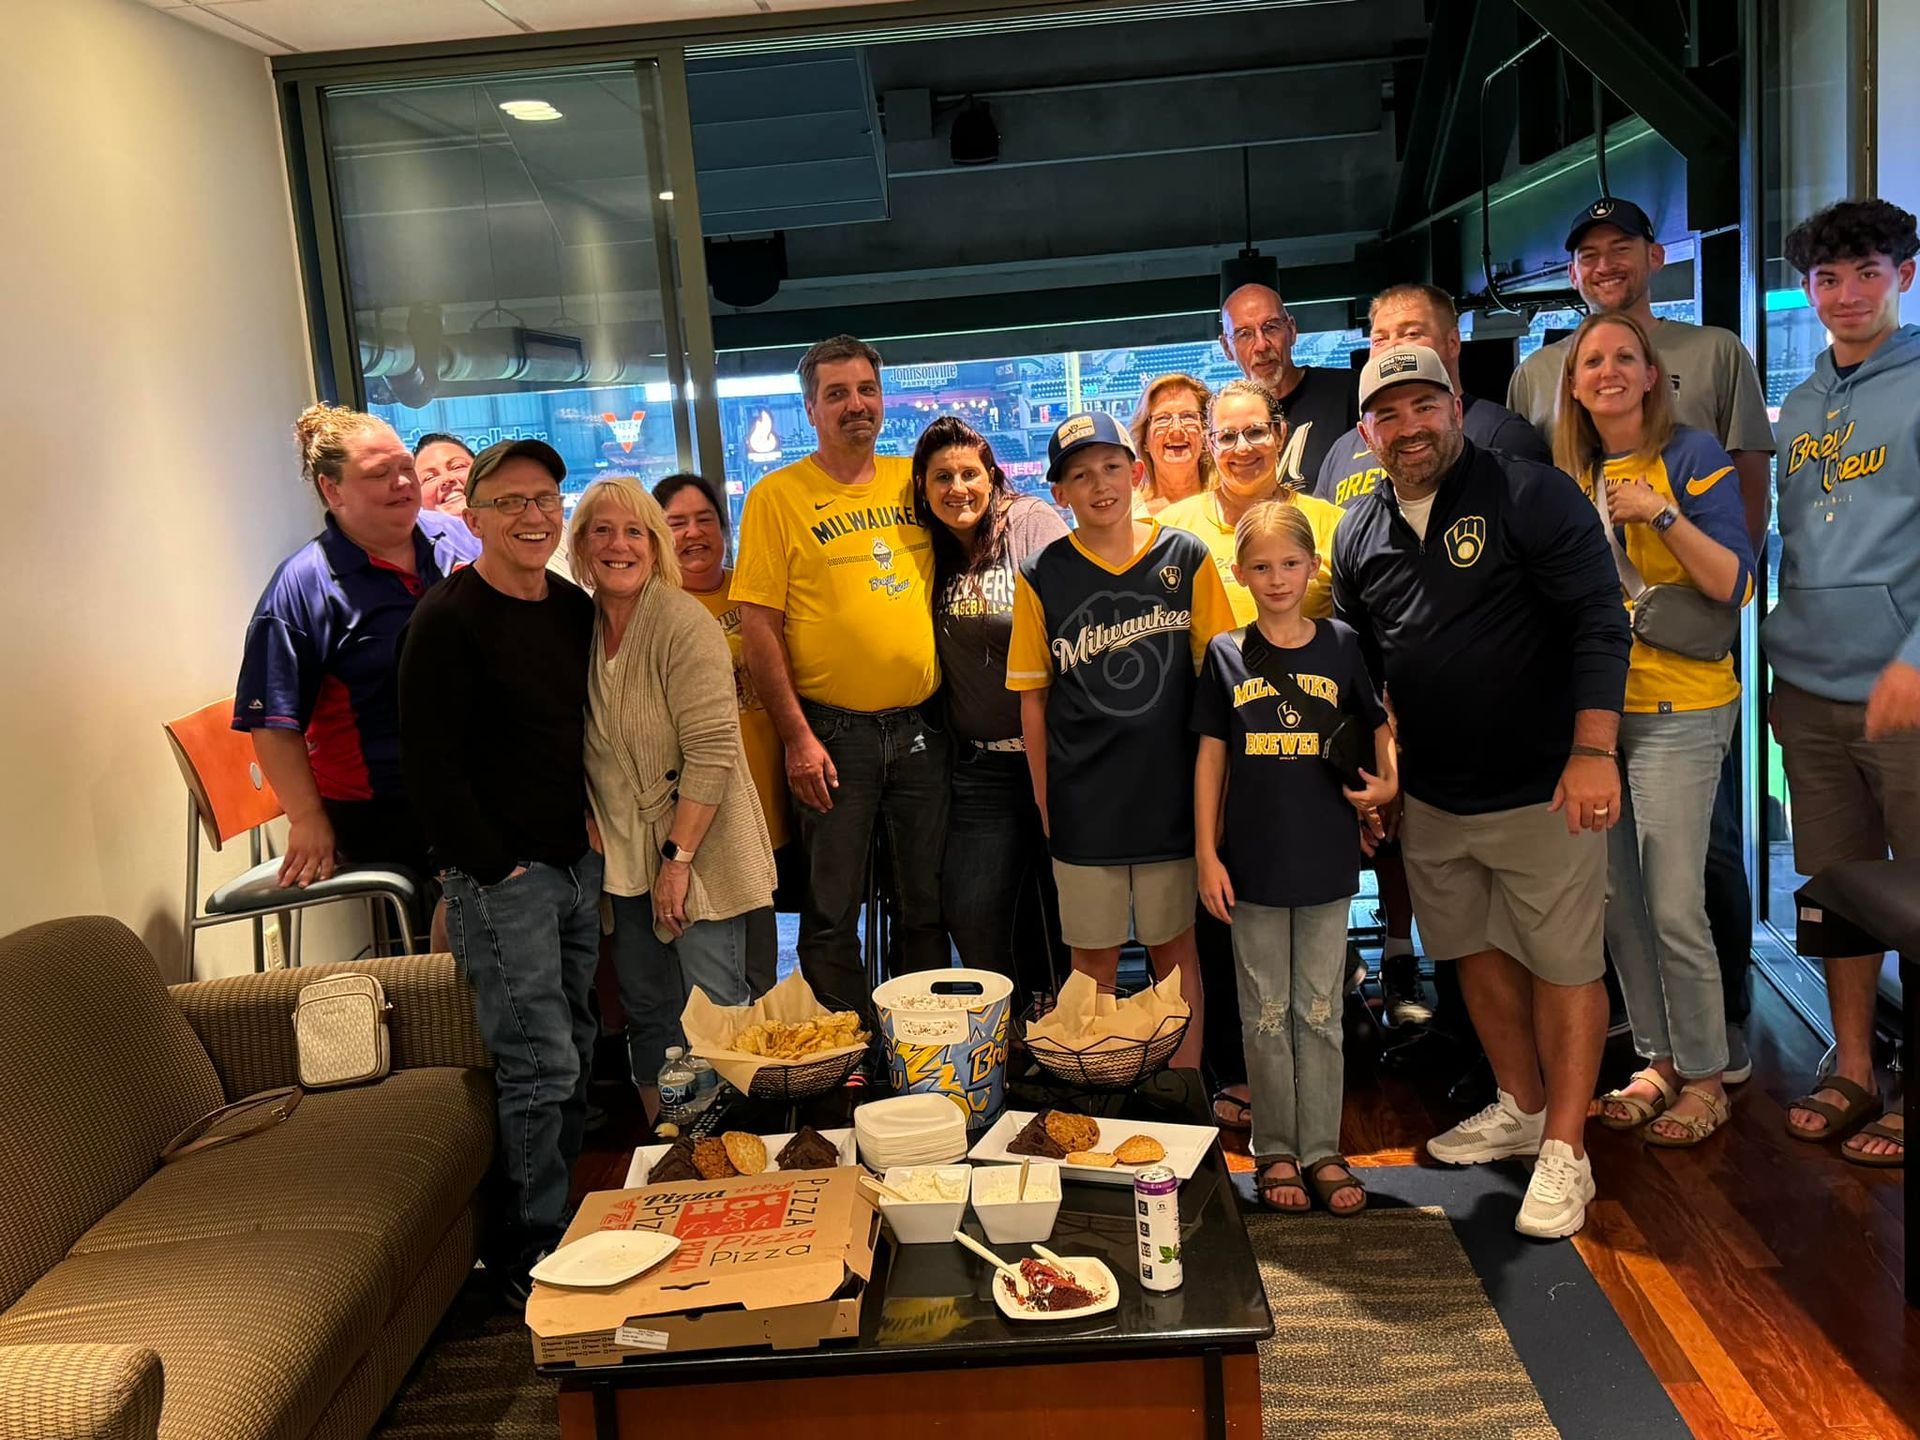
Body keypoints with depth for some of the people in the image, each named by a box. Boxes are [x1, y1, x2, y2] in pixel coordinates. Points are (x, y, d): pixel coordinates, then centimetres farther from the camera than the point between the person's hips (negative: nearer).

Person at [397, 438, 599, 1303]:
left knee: (575, 1052, 14)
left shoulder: (575, 608, 10)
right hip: (500, 878, -7)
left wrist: (598, 835, 10)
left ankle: (566, 1221, 28)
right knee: (540, 1067, -5)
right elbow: (431, 766, -15)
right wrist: (496, 866, -14)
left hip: (578, 864, 7)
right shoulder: (448, 619, -12)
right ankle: (536, 1244, 10)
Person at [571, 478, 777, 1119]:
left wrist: (679, 858, -19)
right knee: (645, 1007, 15)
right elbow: (580, 748, 13)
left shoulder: (683, 623, -16)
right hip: (625, 856, 7)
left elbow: (711, 751, -19)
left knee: (716, 1009, -2)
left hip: (698, 848, -6)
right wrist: (596, 839, 5)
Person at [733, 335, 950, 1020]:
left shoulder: (913, 482, 8)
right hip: (832, 733, -4)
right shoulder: (777, 495, -4)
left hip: (920, 727, 4)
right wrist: (796, 736, -12)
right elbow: (758, 623, -7)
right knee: (832, 913, 4)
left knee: (926, 906, 13)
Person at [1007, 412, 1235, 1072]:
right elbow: (1032, 697, 3)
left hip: (1171, 791, 0)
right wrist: (1044, 801, 0)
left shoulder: (1186, 559, -1)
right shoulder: (1042, 578, -1)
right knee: (1093, 957, 11)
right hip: (1083, 802, 0)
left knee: (1174, 948, 12)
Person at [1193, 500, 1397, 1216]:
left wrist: (1387, 784, -8)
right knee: (1266, 1014, 9)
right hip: (1253, 862, 0)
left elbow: (1380, 727, 12)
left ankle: (1323, 1150, 20)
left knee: (1320, 1013, 9)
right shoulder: (1226, 655, 0)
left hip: (1326, 861, 0)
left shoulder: (1342, 646, 1)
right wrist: (1206, 854, -2)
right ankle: (1275, 1152, 20)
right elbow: (1210, 757, 3)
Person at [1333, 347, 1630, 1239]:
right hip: (1430, 799, 6)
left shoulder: (1535, 497, -9)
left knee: (1564, 966, 1)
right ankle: (1522, 1109, 34)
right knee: (1478, 956, 16)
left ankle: (1564, 1151, 13)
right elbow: (1357, 663, 17)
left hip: (1542, 790, -6)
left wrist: (1594, 750, -22)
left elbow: (1599, 623, -14)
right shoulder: (1359, 531, 7)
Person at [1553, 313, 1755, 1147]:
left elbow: (1736, 586, -13)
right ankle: (1658, 1064, 23)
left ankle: (1704, 1080, 11)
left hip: (1676, 710, -6)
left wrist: (1664, 515, -20)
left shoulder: (1691, 455, -6)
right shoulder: (1570, 473, 9)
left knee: (1674, 907, -5)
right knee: (1617, 901, 9)